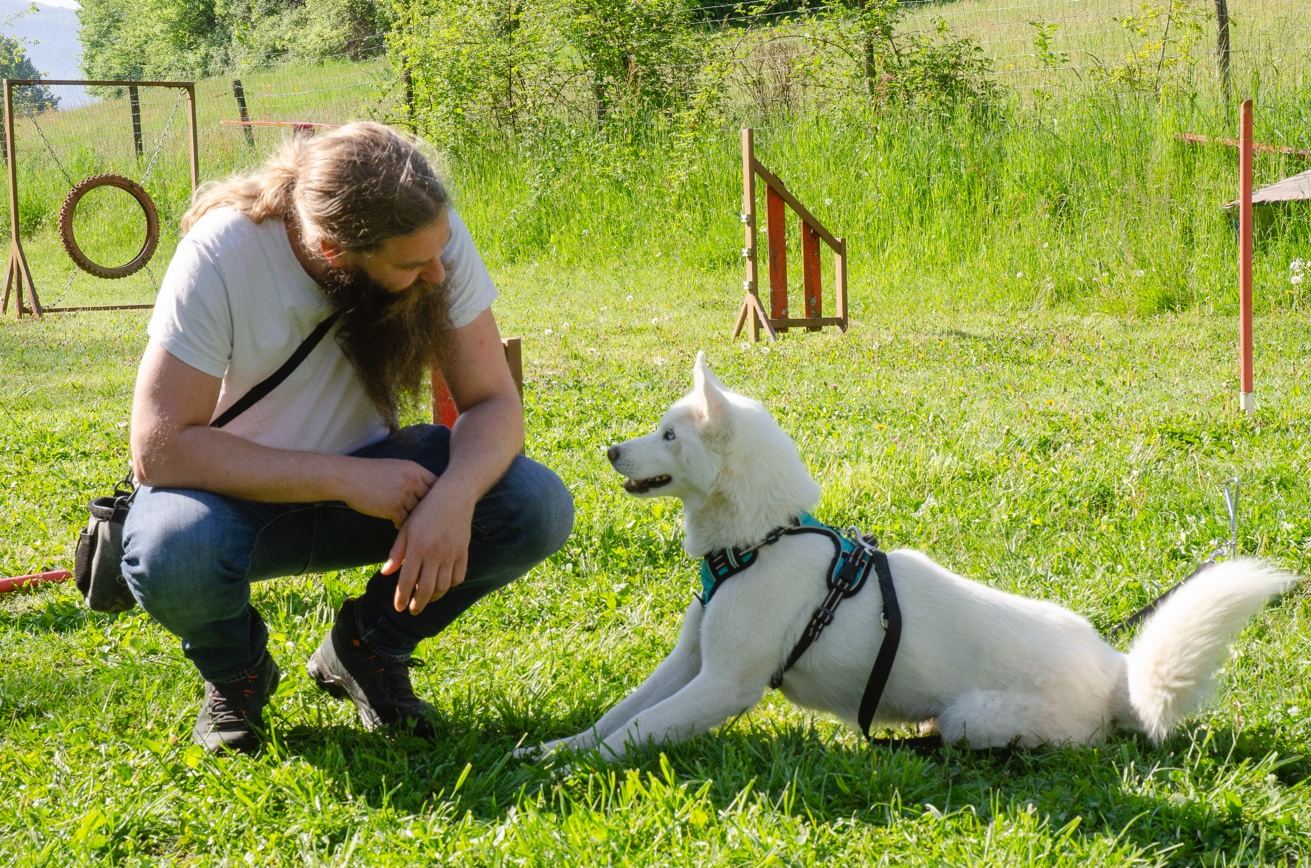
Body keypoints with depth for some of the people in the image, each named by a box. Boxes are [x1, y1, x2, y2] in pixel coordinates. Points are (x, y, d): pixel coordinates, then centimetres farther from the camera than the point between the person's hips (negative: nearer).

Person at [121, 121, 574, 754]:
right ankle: (234, 671, -1)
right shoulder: (222, 251, -28)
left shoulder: (434, 235, -18)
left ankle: (369, 649, 4)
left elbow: (493, 402, -15)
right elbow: (159, 448, -31)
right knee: (172, 557, -38)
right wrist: (346, 478, -34)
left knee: (539, 506, -23)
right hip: (243, 490, -3)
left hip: (366, 473, 3)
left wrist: (454, 495, -38)